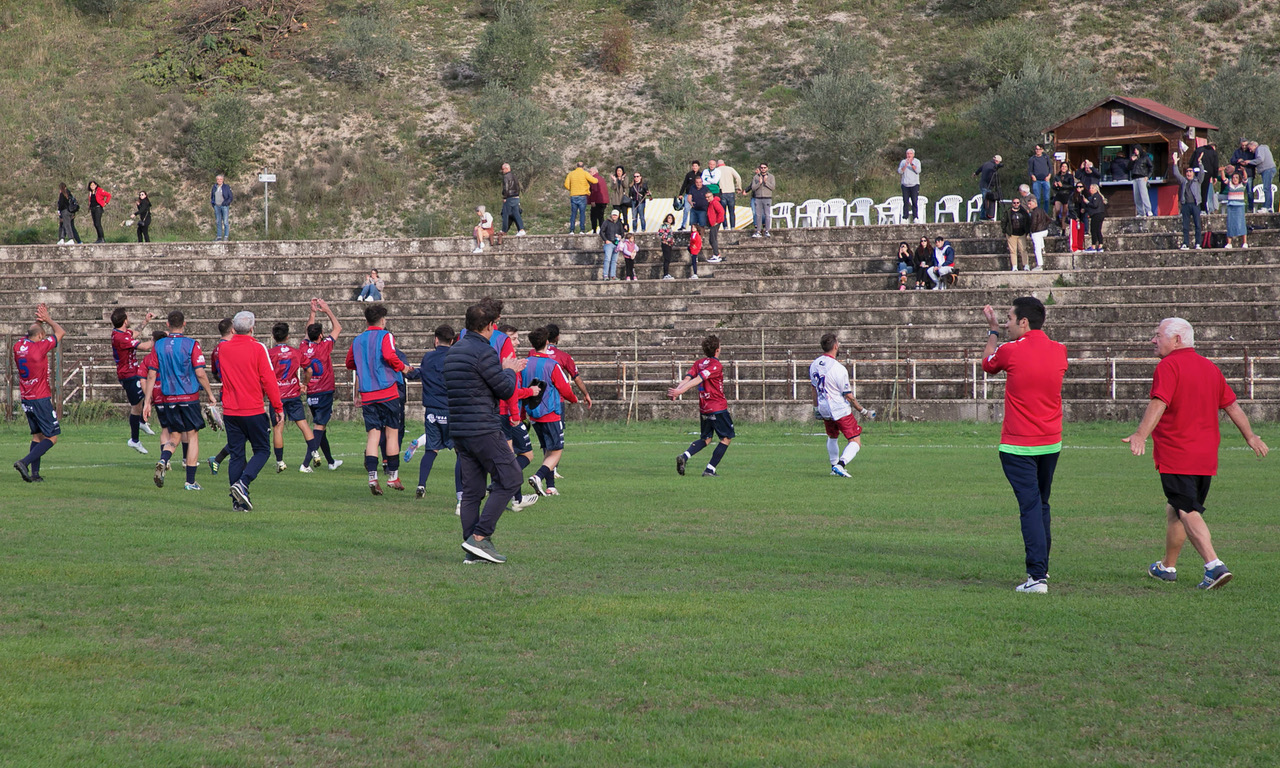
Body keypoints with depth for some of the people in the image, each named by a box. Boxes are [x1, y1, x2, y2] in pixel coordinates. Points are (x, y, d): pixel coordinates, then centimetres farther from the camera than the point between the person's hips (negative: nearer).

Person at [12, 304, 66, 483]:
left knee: (37, 435, 15)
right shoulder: (40, 347, -16)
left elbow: (28, 335, 28)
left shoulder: (18, 346, 3)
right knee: (52, 437, -3)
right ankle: (24, 462, -17)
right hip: (41, 398, -8)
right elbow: (60, 332, -2)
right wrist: (48, 319, 12)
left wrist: (39, 321, 22)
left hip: (25, 399, 8)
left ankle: (34, 473, 7)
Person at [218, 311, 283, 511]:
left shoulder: (223, 349, 5)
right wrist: (278, 407, -3)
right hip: (253, 410, -4)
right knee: (262, 450, 7)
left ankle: (238, 501, 4)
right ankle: (242, 483, -14)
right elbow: (269, 380, -9)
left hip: (230, 411, 4)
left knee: (236, 454, 8)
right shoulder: (257, 348, -9)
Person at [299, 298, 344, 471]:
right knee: (319, 426, -10)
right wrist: (327, 310, 10)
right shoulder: (324, 347, -11)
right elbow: (338, 328, 2)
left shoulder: (304, 348, 0)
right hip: (325, 392, -6)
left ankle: (331, 461, 26)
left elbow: (308, 331, 21)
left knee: (321, 426, 15)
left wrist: (312, 312, 24)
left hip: (311, 394, 6)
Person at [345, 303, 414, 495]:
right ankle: (392, 476, 9)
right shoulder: (385, 336, -4)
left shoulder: (357, 340, 12)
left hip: (367, 395, 4)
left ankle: (372, 477, -14)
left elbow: (349, 363, 21)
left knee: (372, 435, 1)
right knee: (392, 433, 6)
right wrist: (402, 368, -6)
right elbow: (389, 356, -22)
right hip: (387, 392, -4)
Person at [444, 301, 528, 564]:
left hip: (459, 431, 9)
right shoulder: (484, 352, -14)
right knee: (509, 480, -1)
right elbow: (506, 390, -10)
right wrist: (510, 371, 9)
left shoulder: (452, 352, 15)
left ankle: (473, 551, 6)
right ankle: (480, 536, -9)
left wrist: (505, 369, 28)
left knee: (471, 491, 9)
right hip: (484, 430, -9)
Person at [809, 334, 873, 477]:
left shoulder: (814, 365, 0)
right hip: (841, 410, -7)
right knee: (855, 442, -4)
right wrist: (864, 412, -5)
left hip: (824, 410, 7)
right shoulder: (838, 368, -21)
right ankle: (840, 464, -23)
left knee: (832, 438, 29)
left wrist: (816, 409, 24)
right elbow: (848, 396, -15)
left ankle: (834, 466, 32)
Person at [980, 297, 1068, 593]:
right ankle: (1041, 565, 32)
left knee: (1030, 507, -8)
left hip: (1018, 445, -5)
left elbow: (987, 363, 10)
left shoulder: (1010, 352, -13)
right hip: (1051, 442, 5)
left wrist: (993, 330, 24)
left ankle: (1037, 576, -15)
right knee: (1042, 505, 20)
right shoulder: (1059, 351, 1)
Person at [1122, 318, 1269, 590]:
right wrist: (1251, 437, 29)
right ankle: (1167, 567, 31)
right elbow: (1232, 406, 19)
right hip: (1206, 457, 8)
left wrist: (1140, 435, -35)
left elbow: (1159, 404, -25)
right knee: (1175, 510, 20)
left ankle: (1214, 565, -24)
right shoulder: (1210, 368, 13)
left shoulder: (1168, 366, -11)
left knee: (1188, 513, -9)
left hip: (1175, 455, -8)